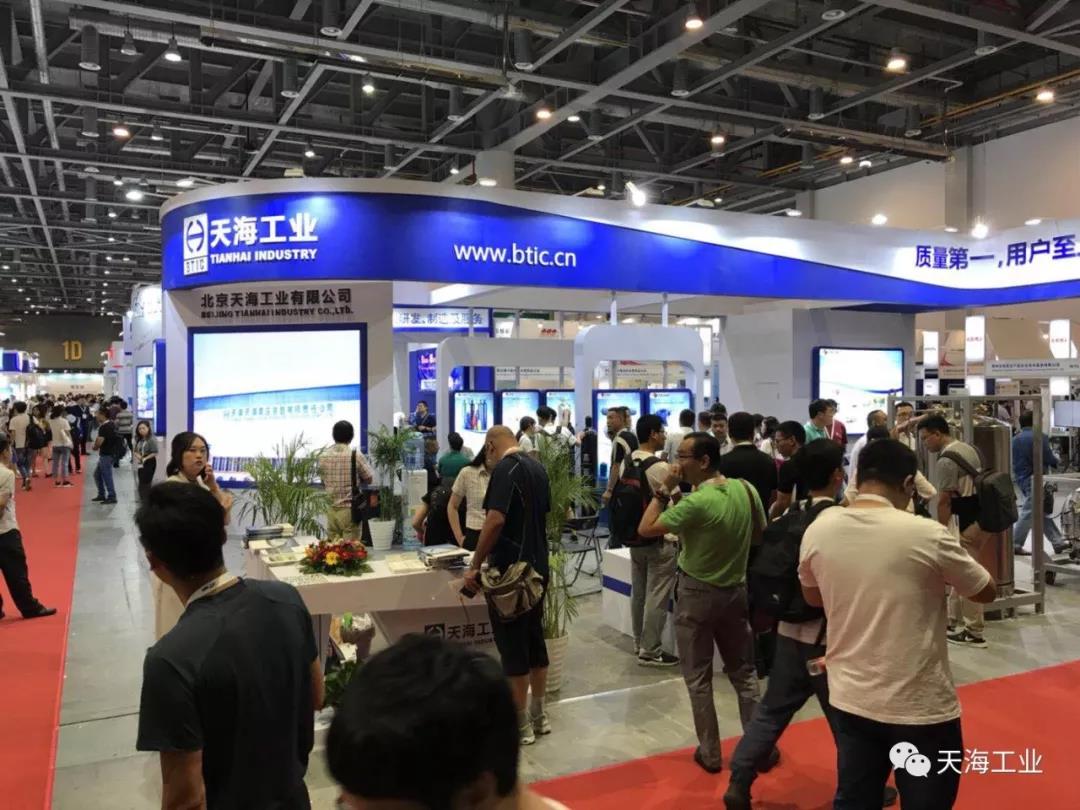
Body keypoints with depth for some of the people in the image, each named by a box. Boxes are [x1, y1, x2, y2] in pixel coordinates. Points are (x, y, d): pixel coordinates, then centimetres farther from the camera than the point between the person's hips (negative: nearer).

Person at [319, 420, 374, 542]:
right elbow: (369, 479, -1)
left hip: (331, 509, 4)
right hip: (349, 509, -4)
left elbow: (323, 482, 10)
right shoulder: (356, 455, -10)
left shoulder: (323, 456, 1)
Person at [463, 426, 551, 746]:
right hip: (537, 568, 8)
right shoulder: (537, 467, 10)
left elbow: (496, 520, -25)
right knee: (535, 639, 16)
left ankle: (520, 725, 10)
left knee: (512, 646, 1)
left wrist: (474, 566, -18)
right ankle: (539, 715, 25)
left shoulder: (505, 469, -15)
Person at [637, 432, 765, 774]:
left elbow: (645, 529, -20)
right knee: (744, 672, 18)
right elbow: (759, 534, 10)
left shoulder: (697, 503, -24)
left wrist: (664, 489, -15)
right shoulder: (747, 490, -5)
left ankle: (710, 753, 18)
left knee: (698, 678, 9)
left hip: (697, 594, -5)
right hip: (736, 590, 6)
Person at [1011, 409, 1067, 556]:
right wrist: (1056, 461, 8)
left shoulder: (1014, 440, 9)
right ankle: (1015, 545, 3)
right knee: (1029, 514, -1)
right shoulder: (1039, 437, -14)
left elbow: (1013, 462, 12)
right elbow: (1049, 458, -14)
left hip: (1022, 479, 8)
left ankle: (1058, 543, 20)